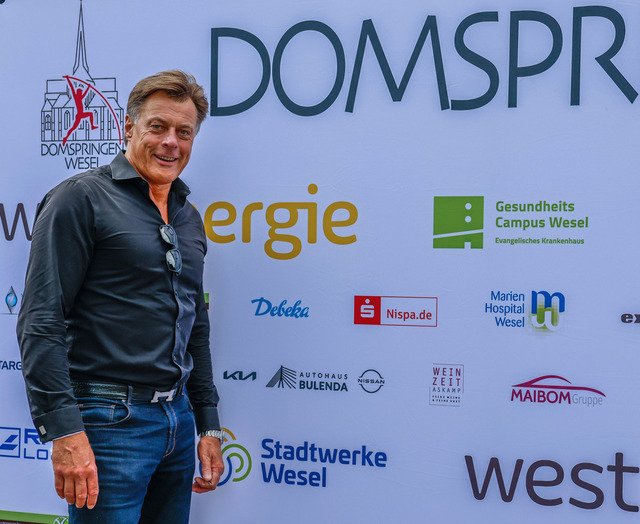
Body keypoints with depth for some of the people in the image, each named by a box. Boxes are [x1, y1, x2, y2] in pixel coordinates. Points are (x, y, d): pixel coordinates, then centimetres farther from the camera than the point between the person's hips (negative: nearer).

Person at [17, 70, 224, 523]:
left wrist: (208, 426, 18)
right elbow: (40, 323, -14)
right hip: (108, 422, -7)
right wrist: (63, 430, -20)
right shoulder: (81, 198, -7)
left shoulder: (189, 220, 15)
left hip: (177, 419, 7)